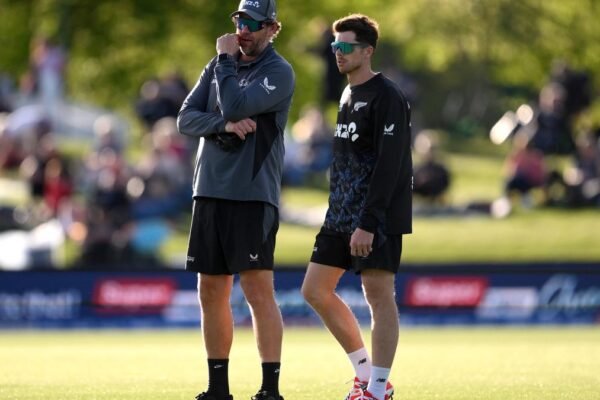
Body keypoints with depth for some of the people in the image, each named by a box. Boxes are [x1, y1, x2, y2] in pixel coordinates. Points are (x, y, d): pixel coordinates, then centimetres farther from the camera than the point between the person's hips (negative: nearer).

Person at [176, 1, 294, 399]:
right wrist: (224, 125, -13)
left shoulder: (279, 73, -5)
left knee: (259, 291, -12)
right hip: (210, 192, 7)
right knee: (211, 292, 9)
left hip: (253, 196, -7)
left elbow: (234, 106, -19)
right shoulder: (219, 66, 15)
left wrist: (225, 59, -6)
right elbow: (186, 118, 6)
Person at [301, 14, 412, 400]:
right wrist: (342, 214, 19)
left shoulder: (387, 97, -13)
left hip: (378, 217, -10)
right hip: (341, 214, 10)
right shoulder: (348, 95, 15)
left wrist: (368, 223, -23)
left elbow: (389, 165, -19)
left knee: (379, 295, -7)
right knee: (315, 290, 8)